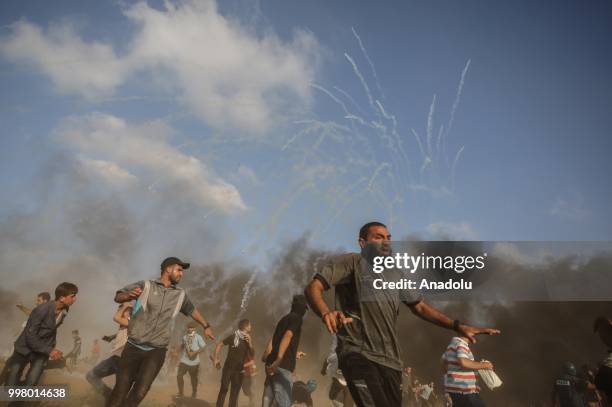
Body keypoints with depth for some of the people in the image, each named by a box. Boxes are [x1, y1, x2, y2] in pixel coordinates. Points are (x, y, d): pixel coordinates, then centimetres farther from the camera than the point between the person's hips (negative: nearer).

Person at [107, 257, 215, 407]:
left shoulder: (180, 295, 10)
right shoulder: (145, 286, -2)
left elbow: (192, 310, 26)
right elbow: (118, 297, -1)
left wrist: (206, 326, 33)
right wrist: (129, 296, -23)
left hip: (156, 351, 2)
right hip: (133, 347, -2)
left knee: (139, 393, -9)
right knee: (120, 391, 3)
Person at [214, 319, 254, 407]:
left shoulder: (249, 340, 3)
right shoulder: (233, 337, -11)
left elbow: (252, 355, 1)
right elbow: (219, 345, -6)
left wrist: (250, 343, -14)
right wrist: (216, 358, -15)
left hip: (239, 370, 4)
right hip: (228, 368, -4)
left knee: (235, 392, 7)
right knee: (224, 389, -4)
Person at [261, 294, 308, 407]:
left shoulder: (285, 318, 23)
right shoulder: (296, 318, -2)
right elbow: (288, 336, -18)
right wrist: (279, 359, -28)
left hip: (272, 364, 9)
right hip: (282, 366, -9)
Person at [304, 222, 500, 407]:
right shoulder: (351, 262, 0)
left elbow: (420, 307, 26)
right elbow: (313, 288, -11)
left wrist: (458, 326, 15)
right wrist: (326, 313, -33)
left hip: (390, 360, 7)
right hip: (358, 354, -7)